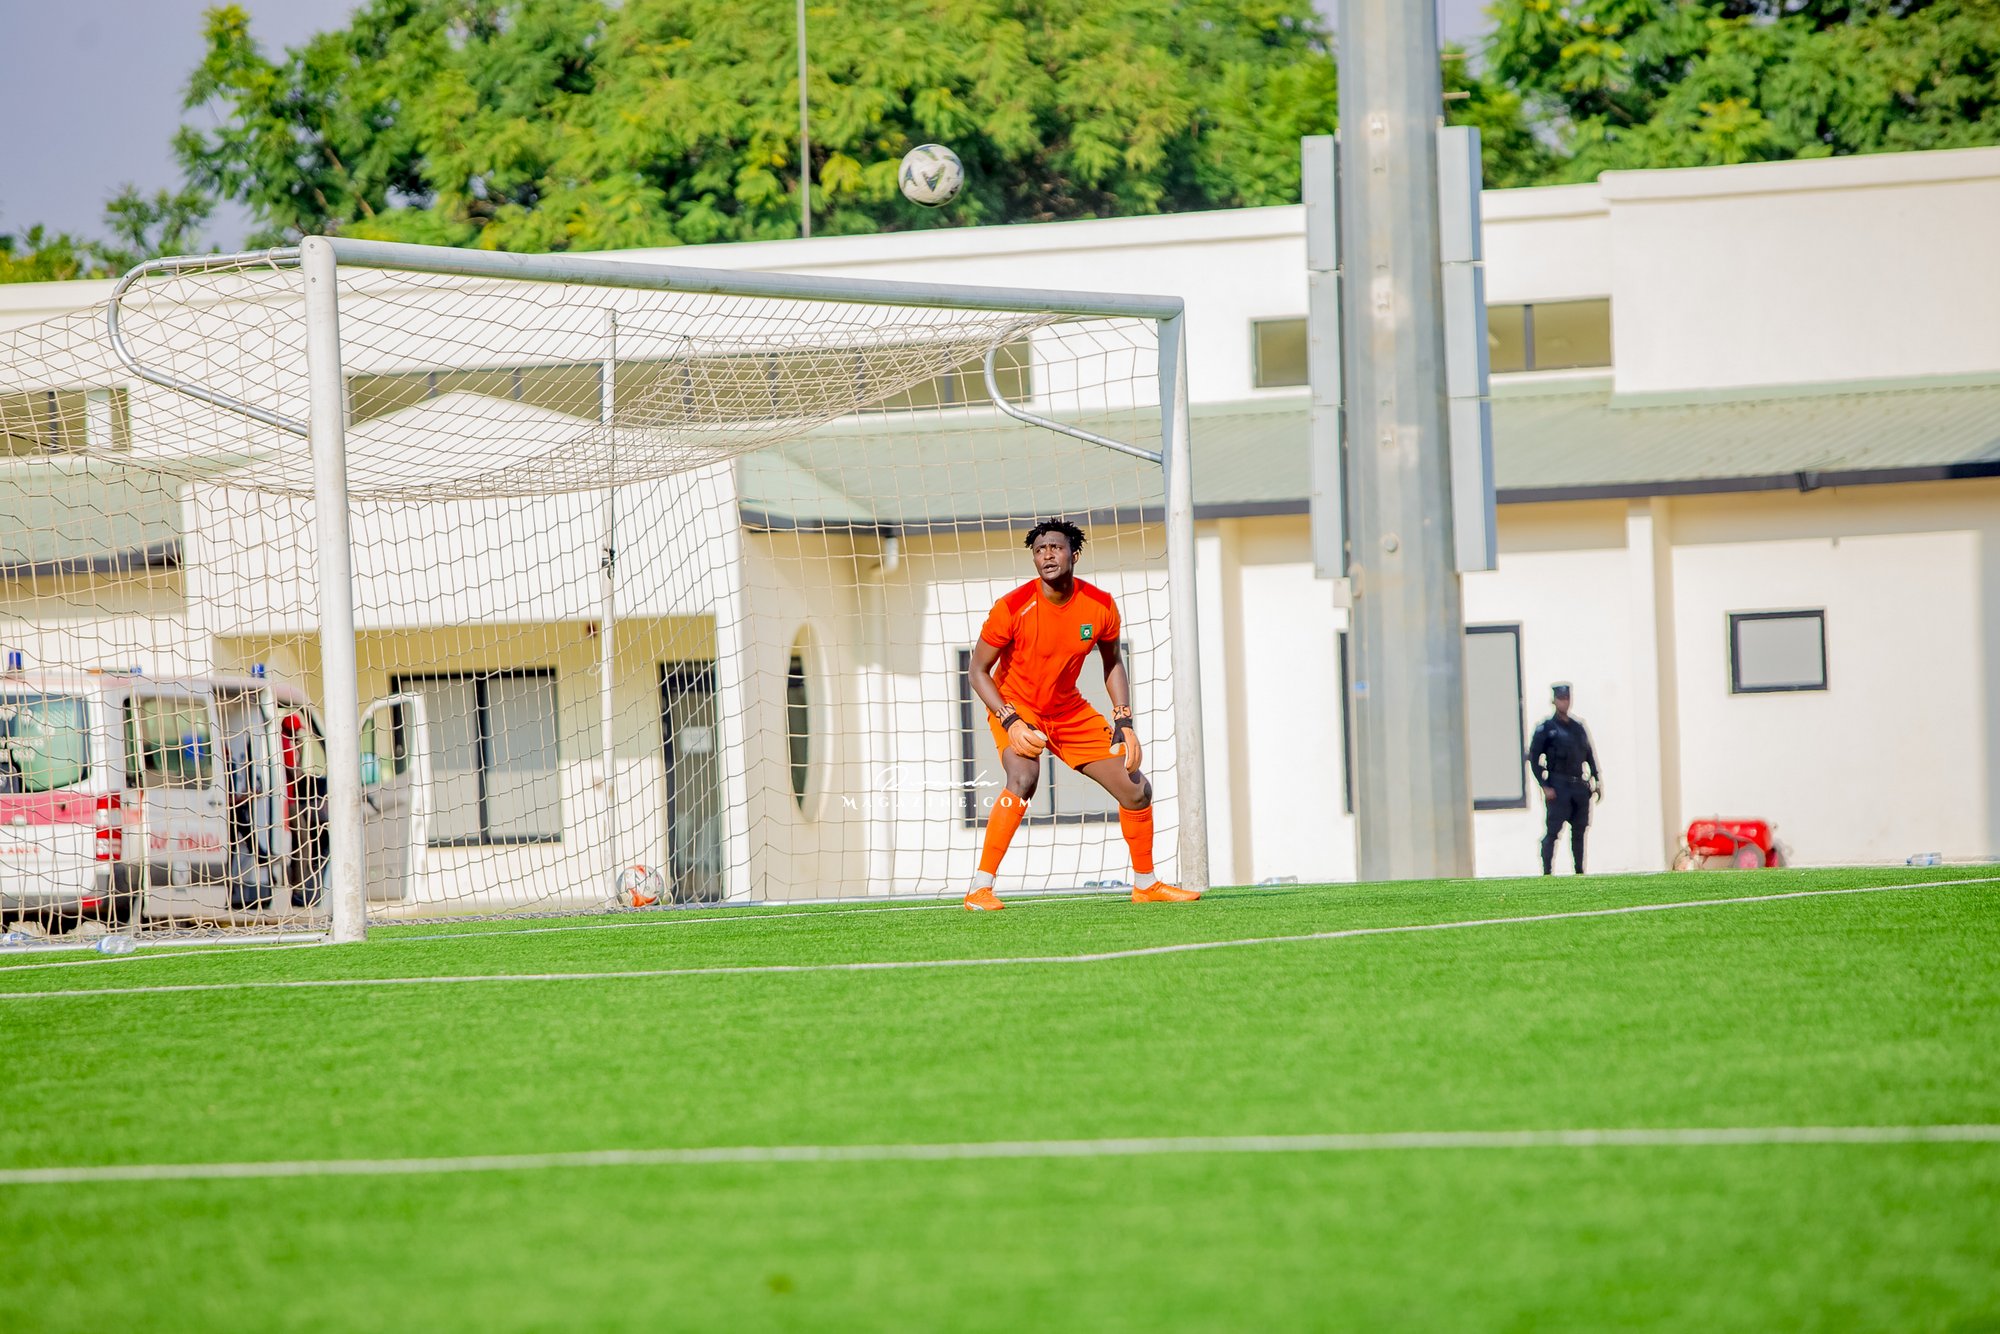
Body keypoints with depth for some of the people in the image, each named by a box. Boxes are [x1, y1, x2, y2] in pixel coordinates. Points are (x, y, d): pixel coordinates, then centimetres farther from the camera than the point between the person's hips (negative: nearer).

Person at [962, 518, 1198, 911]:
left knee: (1136, 789, 2)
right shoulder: (1013, 608, -22)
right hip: (1016, 707, -5)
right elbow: (979, 670, -13)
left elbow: (1112, 664, 7)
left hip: (1070, 712, 5)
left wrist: (1124, 722, -3)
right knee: (1023, 778, -34)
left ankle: (1146, 885, 25)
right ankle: (980, 889, -31)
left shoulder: (1100, 606, -11)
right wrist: (1010, 722, -25)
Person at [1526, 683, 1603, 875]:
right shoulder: (1546, 728, -1)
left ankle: (1580, 872, 12)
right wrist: (1545, 787, -13)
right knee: (1553, 831, -10)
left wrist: (1596, 781, 13)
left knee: (1579, 830, 7)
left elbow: (1589, 755, 21)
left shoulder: (1578, 728, 15)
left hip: (1580, 787, 6)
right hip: (1558, 788, -6)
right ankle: (1547, 872, -9)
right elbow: (1533, 758, -5)